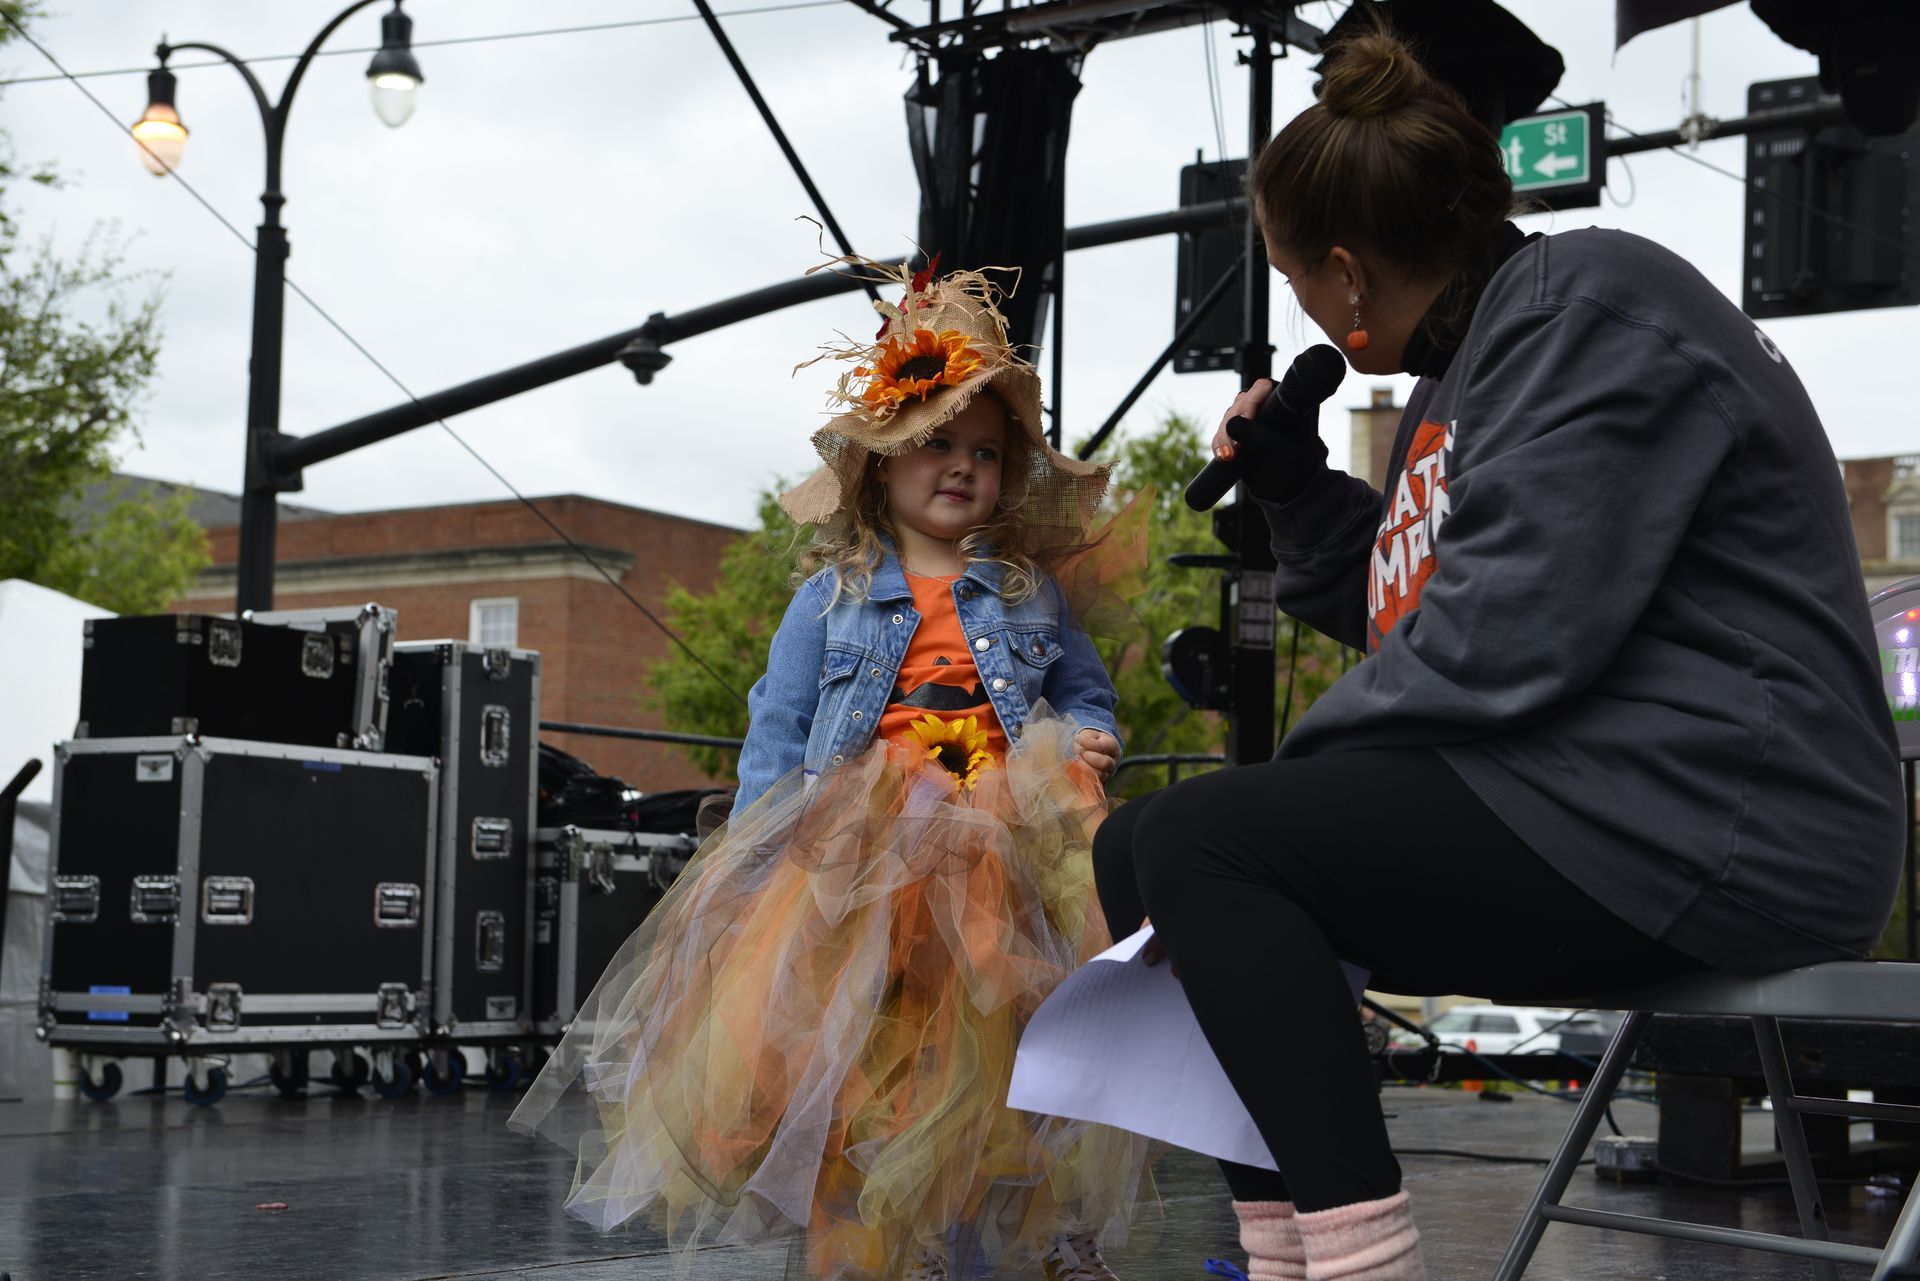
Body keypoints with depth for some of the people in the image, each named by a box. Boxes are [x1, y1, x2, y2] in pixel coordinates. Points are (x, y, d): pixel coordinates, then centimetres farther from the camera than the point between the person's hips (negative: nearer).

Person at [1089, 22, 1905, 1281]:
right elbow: (1416, 609, 25)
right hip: (1573, 809, 10)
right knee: (1136, 845, 8)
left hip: (1713, 824, -10)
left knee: (1197, 840, -18)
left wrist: (1307, 751, -8)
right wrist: (1295, 490, 16)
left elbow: (1504, 642, -21)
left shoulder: (1590, 306, -11)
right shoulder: (1469, 365, 20)